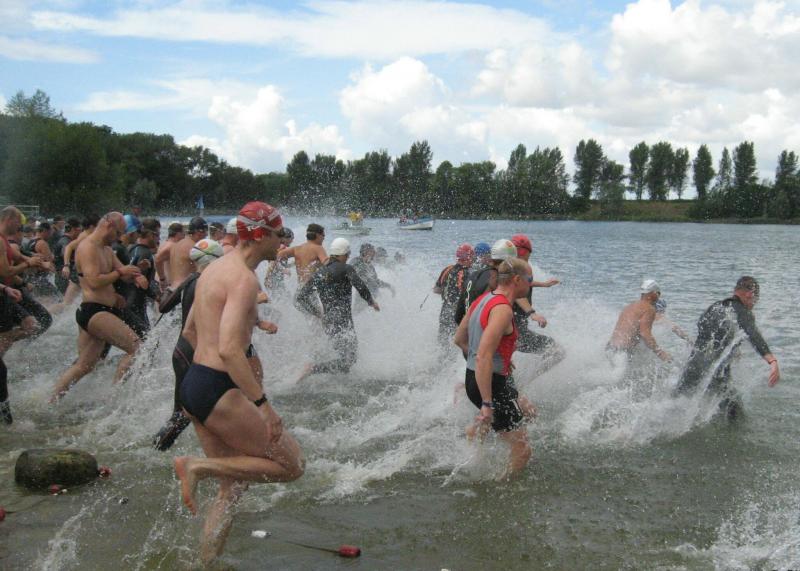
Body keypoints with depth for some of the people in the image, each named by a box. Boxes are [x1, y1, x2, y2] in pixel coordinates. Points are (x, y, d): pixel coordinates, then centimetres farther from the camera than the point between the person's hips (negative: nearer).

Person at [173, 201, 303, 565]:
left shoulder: (215, 268, 14)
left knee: (233, 486, 17)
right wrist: (263, 405, -25)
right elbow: (229, 350, -26)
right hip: (218, 391, -10)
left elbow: (190, 328, 25)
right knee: (292, 465, 1)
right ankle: (198, 466, -5)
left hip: (192, 384, 10)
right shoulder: (244, 279, -16)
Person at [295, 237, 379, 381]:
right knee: (347, 361, -6)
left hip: (327, 321, 8)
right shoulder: (346, 269, -6)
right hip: (342, 321, -8)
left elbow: (300, 297, 10)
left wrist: (317, 313, 17)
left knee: (351, 357, 22)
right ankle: (313, 368, -18)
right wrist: (371, 302, -6)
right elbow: (360, 286, -23)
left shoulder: (319, 273, 12)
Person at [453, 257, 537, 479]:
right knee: (522, 451, -2)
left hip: (473, 376, 9)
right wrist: (487, 404, -28)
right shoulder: (502, 309, -21)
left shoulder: (483, 300, 8)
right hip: (490, 383, -9)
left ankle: (476, 429, 25)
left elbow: (459, 339, 19)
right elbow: (484, 357, -29)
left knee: (528, 411, 31)